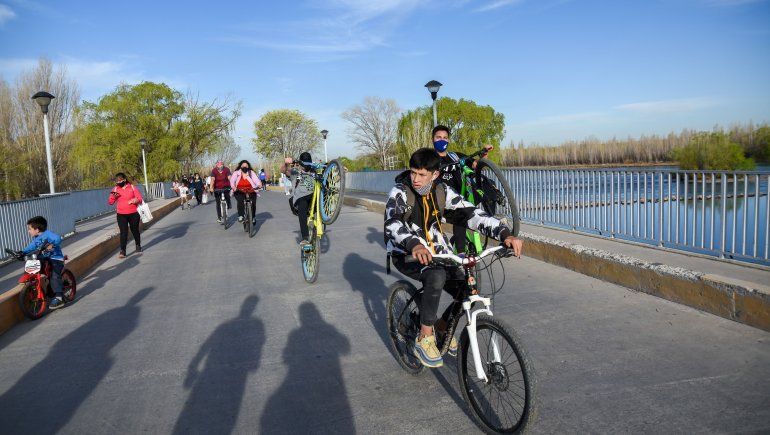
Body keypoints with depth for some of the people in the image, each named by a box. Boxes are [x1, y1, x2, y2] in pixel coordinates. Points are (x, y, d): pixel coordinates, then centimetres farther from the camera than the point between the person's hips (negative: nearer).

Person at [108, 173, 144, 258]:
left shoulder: (132, 187, -2)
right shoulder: (115, 189, 4)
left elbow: (140, 199, -3)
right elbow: (110, 202, 6)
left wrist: (135, 200, -25)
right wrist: (114, 196, -15)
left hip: (133, 214, 0)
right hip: (121, 215, 0)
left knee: (135, 230, 15)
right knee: (123, 233, -8)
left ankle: (138, 245, 39)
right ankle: (122, 251, -11)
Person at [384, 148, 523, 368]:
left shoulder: (442, 191, -4)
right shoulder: (400, 193, -17)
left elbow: (471, 214, -13)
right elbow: (393, 224, -36)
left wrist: (506, 234, -28)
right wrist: (414, 244, -57)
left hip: (436, 251, 5)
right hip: (407, 254, -5)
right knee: (436, 276, -35)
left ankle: (442, 326, 20)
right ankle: (424, 339, -20)